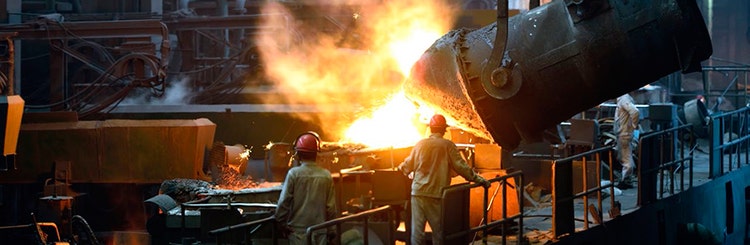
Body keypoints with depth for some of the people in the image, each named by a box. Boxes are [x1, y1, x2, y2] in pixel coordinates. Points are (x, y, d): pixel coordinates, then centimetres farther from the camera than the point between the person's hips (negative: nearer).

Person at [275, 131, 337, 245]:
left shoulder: (294, 174, -9)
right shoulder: (326, 175, -1)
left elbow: (284, 202, -8)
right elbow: (331, 206, 1)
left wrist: (282, 223, 6)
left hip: (299, 230, -2)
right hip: (320, 231, 2)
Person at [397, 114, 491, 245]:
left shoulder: (420, 144, 7)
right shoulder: (447, 146, -2)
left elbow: (407, 166, 15)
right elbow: (461, 166, -6)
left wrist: (401, 167, 37)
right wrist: (479, 180, 1)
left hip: (418, 191, 2)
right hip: (437, 194, -2)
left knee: (417, 229, 3)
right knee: (438, 229, 7)